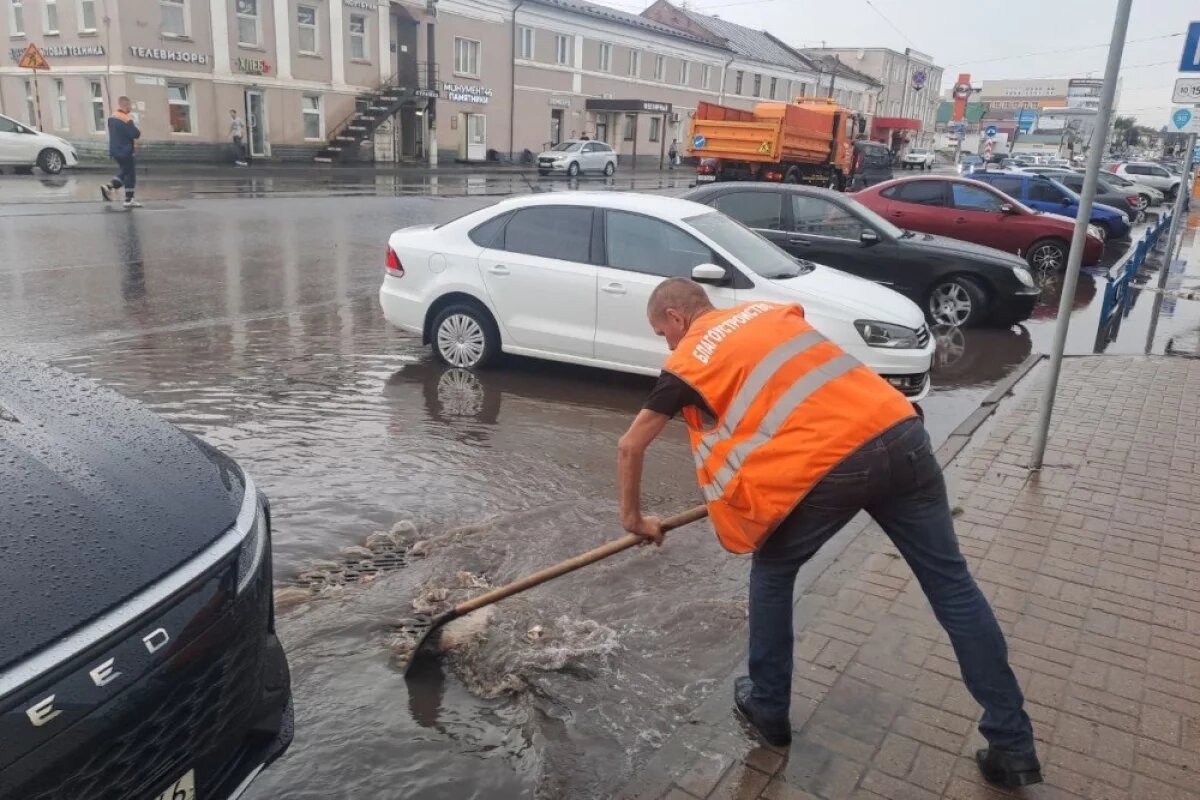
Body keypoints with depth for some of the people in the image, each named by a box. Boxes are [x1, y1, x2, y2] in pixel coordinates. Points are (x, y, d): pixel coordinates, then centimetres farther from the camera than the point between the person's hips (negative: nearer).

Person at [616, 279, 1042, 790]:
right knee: (951, 583, 13)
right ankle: (1013, 747, 23)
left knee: (772, 572, 20)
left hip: (827, 464, -6)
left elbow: (630, 447, 16)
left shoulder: (687, 361, 10)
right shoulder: (769, 311, 25)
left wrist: (633, 517, 31)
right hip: (899, 430, 6)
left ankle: (768, 709, 33)